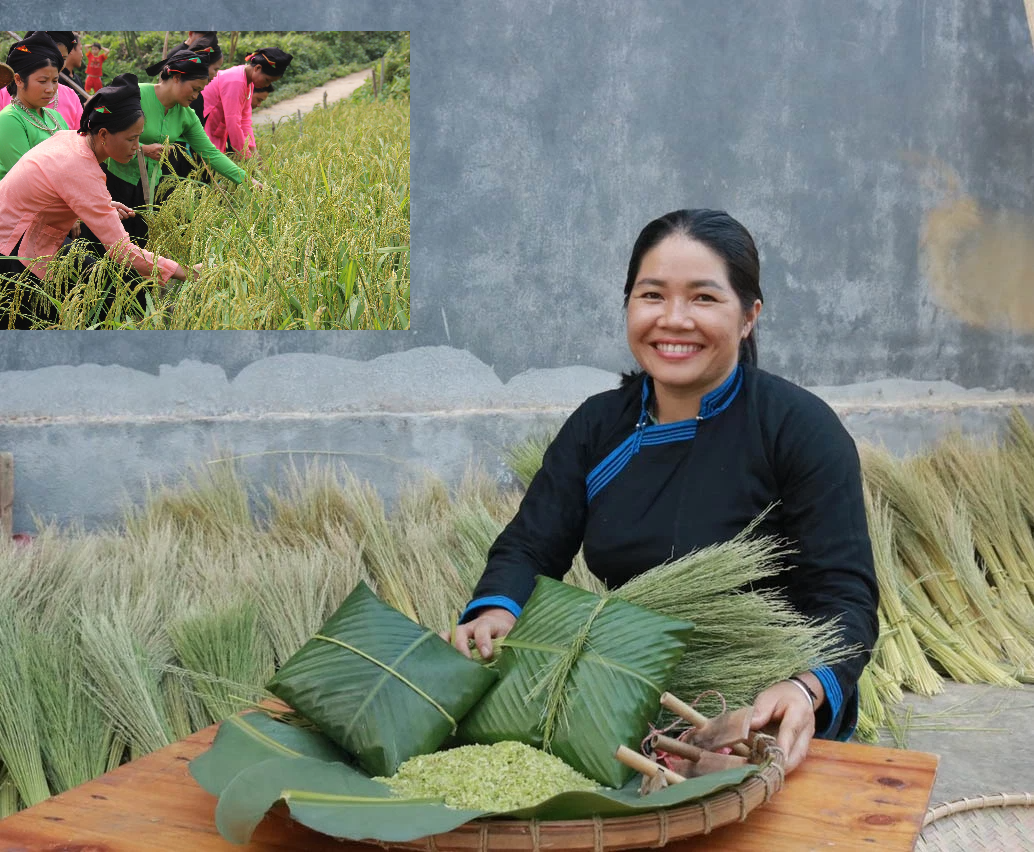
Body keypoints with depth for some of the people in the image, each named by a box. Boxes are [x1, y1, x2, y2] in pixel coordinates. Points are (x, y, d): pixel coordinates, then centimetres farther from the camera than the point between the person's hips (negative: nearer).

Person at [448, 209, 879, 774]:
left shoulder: (801, 428, -10)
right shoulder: (598, 425, 5)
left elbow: (844, 596, -15)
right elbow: (528, 547, 1)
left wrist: (807, 689, -35)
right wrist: (496, 610, -22)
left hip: (771, 724, -5)